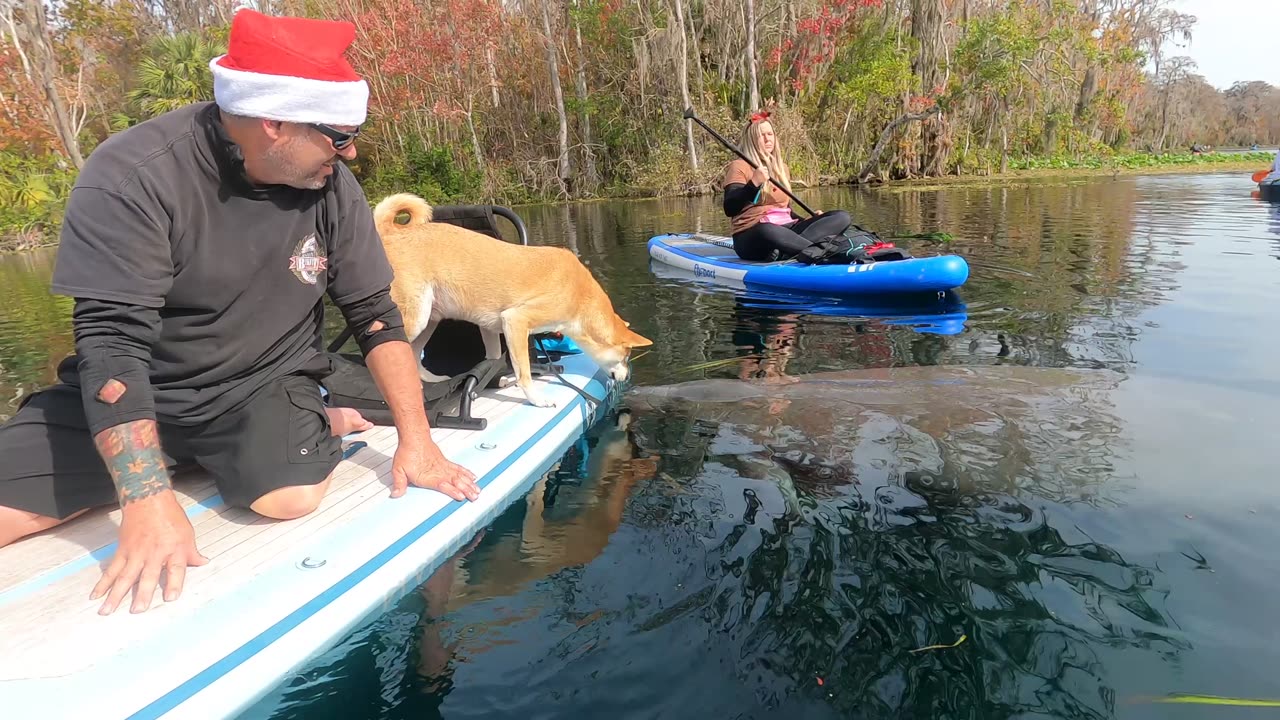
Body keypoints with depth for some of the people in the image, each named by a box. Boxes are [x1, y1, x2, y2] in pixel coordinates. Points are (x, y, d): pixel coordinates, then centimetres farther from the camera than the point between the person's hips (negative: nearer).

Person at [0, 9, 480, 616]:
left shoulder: (331, 184, -9)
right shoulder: (131, 176, -21)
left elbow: (376, 317, -5)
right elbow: (112, 340, -26)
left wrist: (416, 440, -12)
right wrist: (148, 500, -34)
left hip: (264, 387, 1)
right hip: (137, 393, 0)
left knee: (290, 495, -28)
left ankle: (306, 428, 8)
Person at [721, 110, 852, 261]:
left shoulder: (782, 168, 21)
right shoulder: (740, 167, 0)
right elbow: (729, 209, -13)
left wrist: (807, 221, 9)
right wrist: (754, 183, -26)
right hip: (753, 236, -7)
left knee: (841, 217, -13)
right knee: (767, 232, -44)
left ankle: (786, 253, -34)